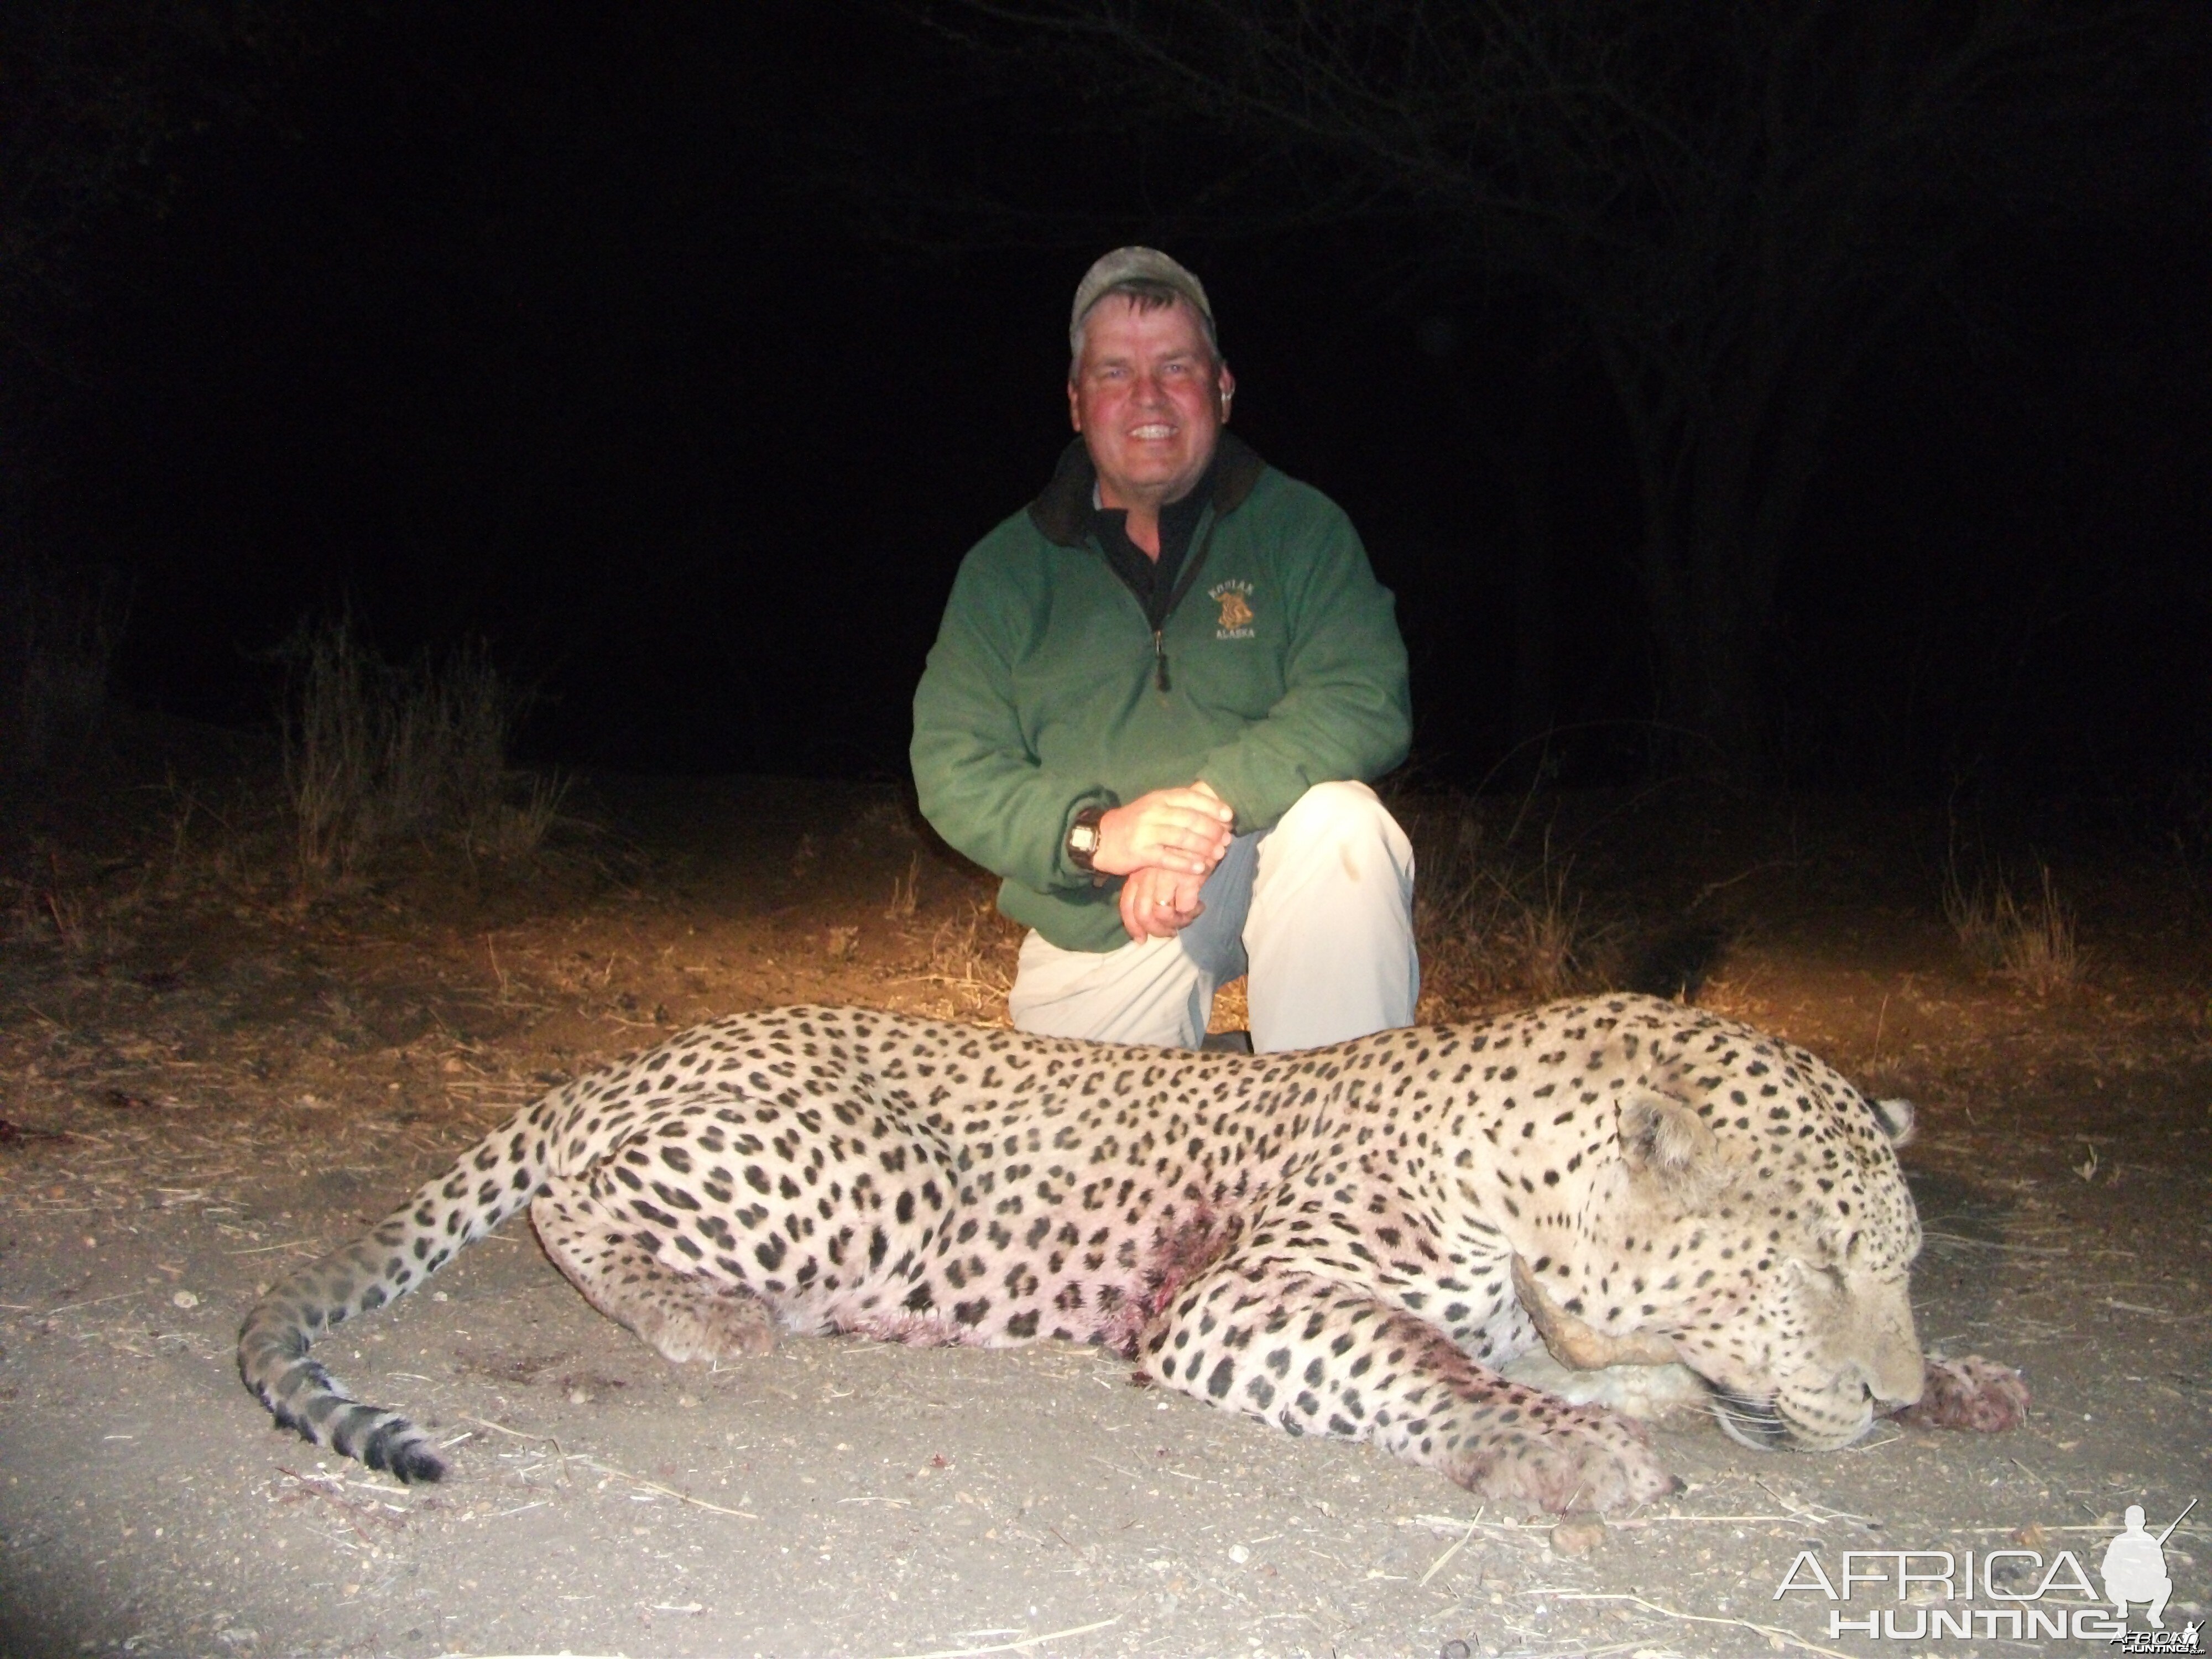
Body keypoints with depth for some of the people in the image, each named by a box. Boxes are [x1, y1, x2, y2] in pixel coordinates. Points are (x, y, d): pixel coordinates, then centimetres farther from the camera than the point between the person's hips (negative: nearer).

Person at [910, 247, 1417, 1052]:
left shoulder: (1301, 526, -1)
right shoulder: (1003, 569, 3)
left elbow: (1367, 697, -15)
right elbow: (952, 770, -4)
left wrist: (1214, 801, -30)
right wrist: (1092, 833, -24)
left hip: (1273, 867, -2)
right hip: (1094, 933, 2)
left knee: (1340, 822, -30)